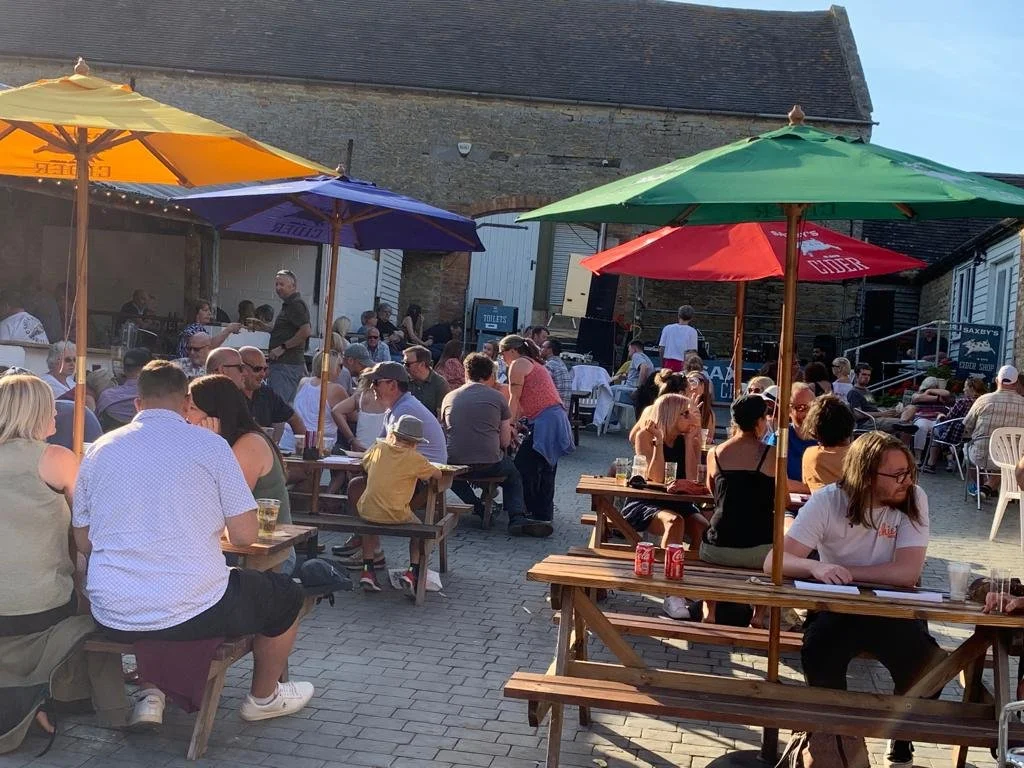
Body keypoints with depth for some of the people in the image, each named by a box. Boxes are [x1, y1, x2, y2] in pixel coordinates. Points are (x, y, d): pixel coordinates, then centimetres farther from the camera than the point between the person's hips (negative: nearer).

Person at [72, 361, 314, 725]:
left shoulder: (100, 449, 4)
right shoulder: (210, 445, -6)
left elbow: (83, 543, 9)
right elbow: (245, 535, -8)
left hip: (113, 617, 5)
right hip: (192, 613, -4)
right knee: (287, 595, 23)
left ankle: (149, 694, 31)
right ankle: (263, 697, 41)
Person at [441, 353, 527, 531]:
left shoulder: (449, 397, 8)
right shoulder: (497, 397, 2)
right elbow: (505, 441, 2)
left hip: (455, 465, 2)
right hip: (490, 466, -2)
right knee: (513, 475, 30)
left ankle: (476, 505, 21)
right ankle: (516, 518, 10)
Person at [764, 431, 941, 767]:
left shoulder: (913, 500, -12)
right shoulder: (827, 501, -13)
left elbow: (908, 572, -21)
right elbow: (774, 562, -21)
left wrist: (843, 572, -23)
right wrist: (816, 567, -41)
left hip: (893, 609, 1)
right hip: (835, 608, -1)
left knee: (927, 667, -25)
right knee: (819, 659, -30)